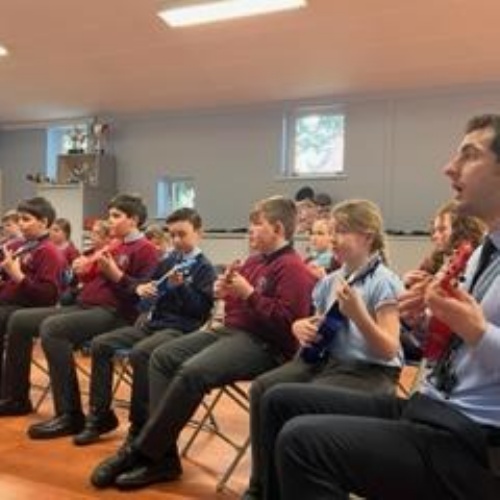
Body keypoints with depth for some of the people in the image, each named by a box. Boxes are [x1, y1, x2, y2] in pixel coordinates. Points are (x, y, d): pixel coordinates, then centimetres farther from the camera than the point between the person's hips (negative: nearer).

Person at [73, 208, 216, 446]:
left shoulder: (204, 268, -3)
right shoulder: (167, 262, 16)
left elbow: (202, 309, -11)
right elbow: (148, 283, 24)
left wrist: (180, 287, -21)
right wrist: (141, 288, 1)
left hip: (179, 329, -7)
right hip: (150, 323, 8)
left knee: (139, 353, -34)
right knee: (100, 344, -5)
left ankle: (140, 425, -18)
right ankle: (101, 415, 2)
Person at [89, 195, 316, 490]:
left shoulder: (293, 268, -11)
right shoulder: (255, 261, 17)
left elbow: (286, 322, -22)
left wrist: (248, 294, -19)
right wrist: (226, 292, 6)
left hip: (263, 344, -10)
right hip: (230, 330, 10)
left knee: (192, 373, -30)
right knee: (162, 357, -3)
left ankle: (140, 453, -14)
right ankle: (163, 457, -9)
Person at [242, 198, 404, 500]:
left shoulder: (384, 283, -11)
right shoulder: (331, 281, 10)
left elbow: (389, 350, -16)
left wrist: (358, 314, -30)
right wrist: (301, 327, -2)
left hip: (370, 371, -7)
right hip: (324, 359, 7)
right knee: (263, 388, -12)